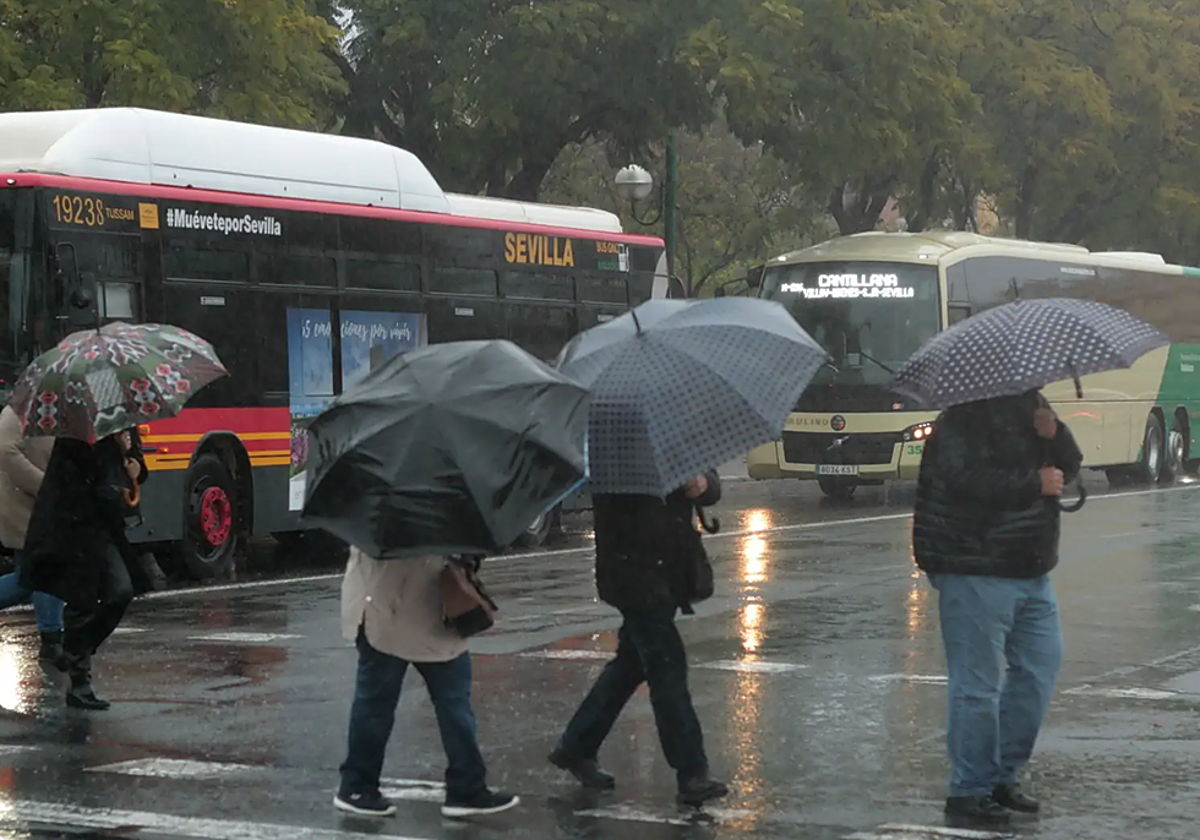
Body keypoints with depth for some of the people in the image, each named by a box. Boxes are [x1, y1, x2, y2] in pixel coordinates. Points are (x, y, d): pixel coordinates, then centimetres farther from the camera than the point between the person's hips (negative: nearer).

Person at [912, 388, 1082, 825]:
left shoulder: (1031, 404, 13)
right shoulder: (964, 418, -13)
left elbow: (1069, 466, 13)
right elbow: (969, 482, -26)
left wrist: (1053, 434, -7)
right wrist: (1035, 484, -18)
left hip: (1031, 572, 9)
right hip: (975, 573, -9)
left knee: (1039, 667, 12)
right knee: (978, 684, -5)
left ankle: (1003, 776, 24)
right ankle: (968, 791, 5)